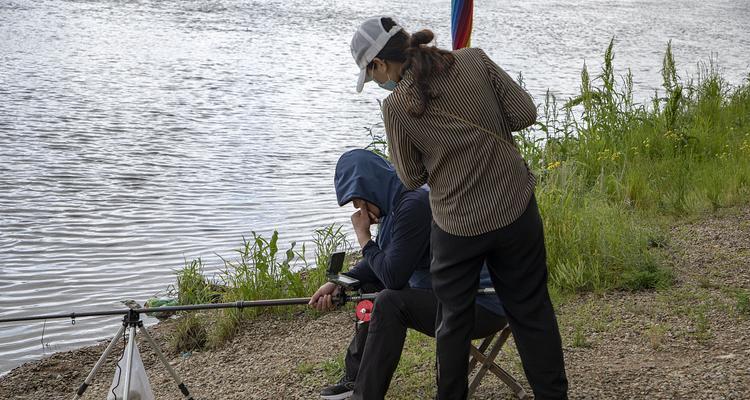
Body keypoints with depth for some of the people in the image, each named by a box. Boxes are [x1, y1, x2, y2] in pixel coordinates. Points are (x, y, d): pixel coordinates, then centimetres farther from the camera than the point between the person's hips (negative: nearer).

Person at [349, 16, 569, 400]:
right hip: (516, 209, 2)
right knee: (532, 311, 15)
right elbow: (524, 112, -4)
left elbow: (411, 179, -2)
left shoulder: (396, 106, -12)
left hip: (456, 226, -2)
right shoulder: (475, 60, -6)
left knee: (454, 322, 17)